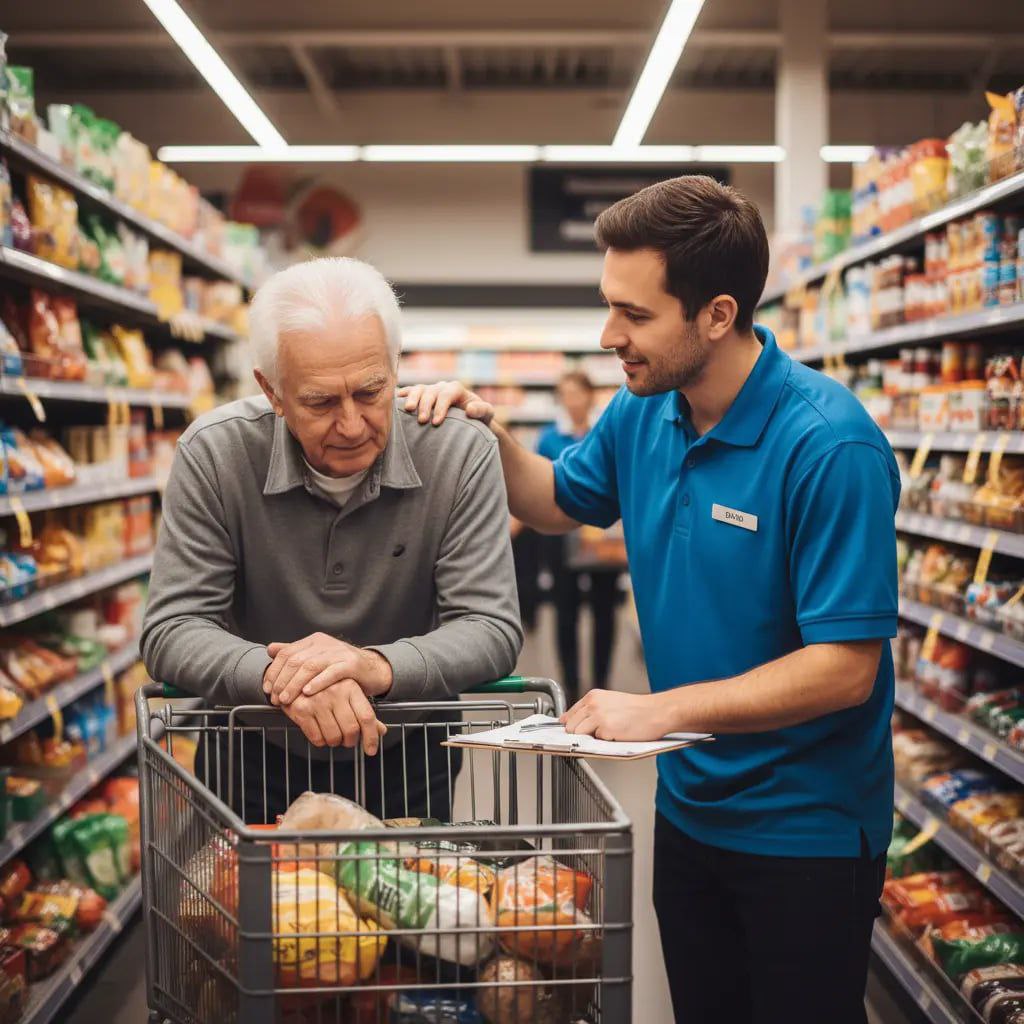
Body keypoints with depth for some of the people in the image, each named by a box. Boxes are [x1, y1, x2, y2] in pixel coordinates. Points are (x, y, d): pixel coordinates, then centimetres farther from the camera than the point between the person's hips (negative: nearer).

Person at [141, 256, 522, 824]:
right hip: (254, 764, 0)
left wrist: (378, 666, -34)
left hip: (405, 766, 0)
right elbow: (170, 631, -14)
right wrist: (275, 673, -34)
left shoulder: (461, 452, -13)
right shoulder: (214, 453, -13)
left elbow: (492, 630, -15)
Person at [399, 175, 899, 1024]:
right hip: (688, 808, 7)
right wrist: (489, 436, -1)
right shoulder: (643, 412, -2)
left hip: (804, 831, -7)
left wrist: (661, 710, -26)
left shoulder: (829, 446, -25)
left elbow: (844, 668, -25)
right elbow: (560, 502, 18)